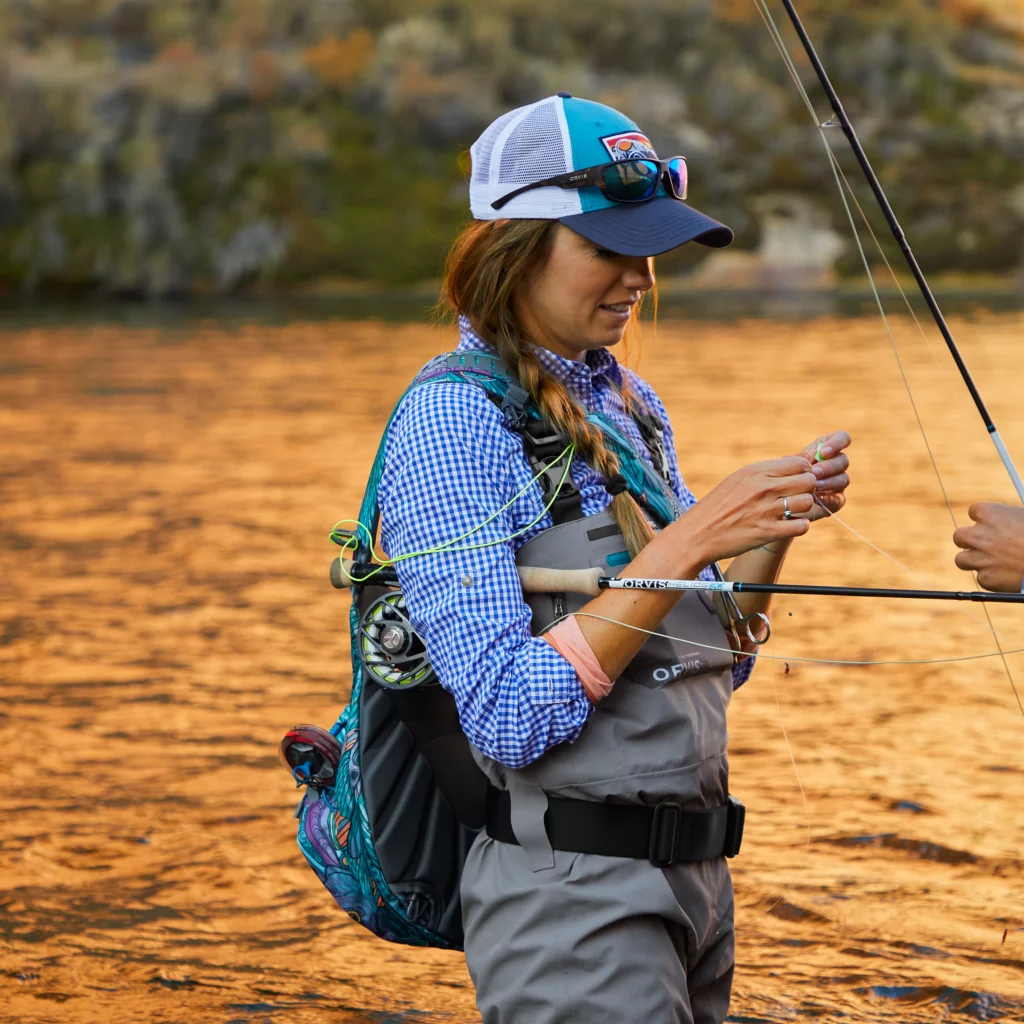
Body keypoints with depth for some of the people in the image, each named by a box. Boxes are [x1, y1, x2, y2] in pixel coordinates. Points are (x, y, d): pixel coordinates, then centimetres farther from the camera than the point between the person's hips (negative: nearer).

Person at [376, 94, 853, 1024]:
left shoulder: (633, 406, 10)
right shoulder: (454, 419, -14)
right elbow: (510, 717, -23)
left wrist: (771, 537, -2)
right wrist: (687, 543, -23)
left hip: (691, 874, 8)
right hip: (570, 890, -8)